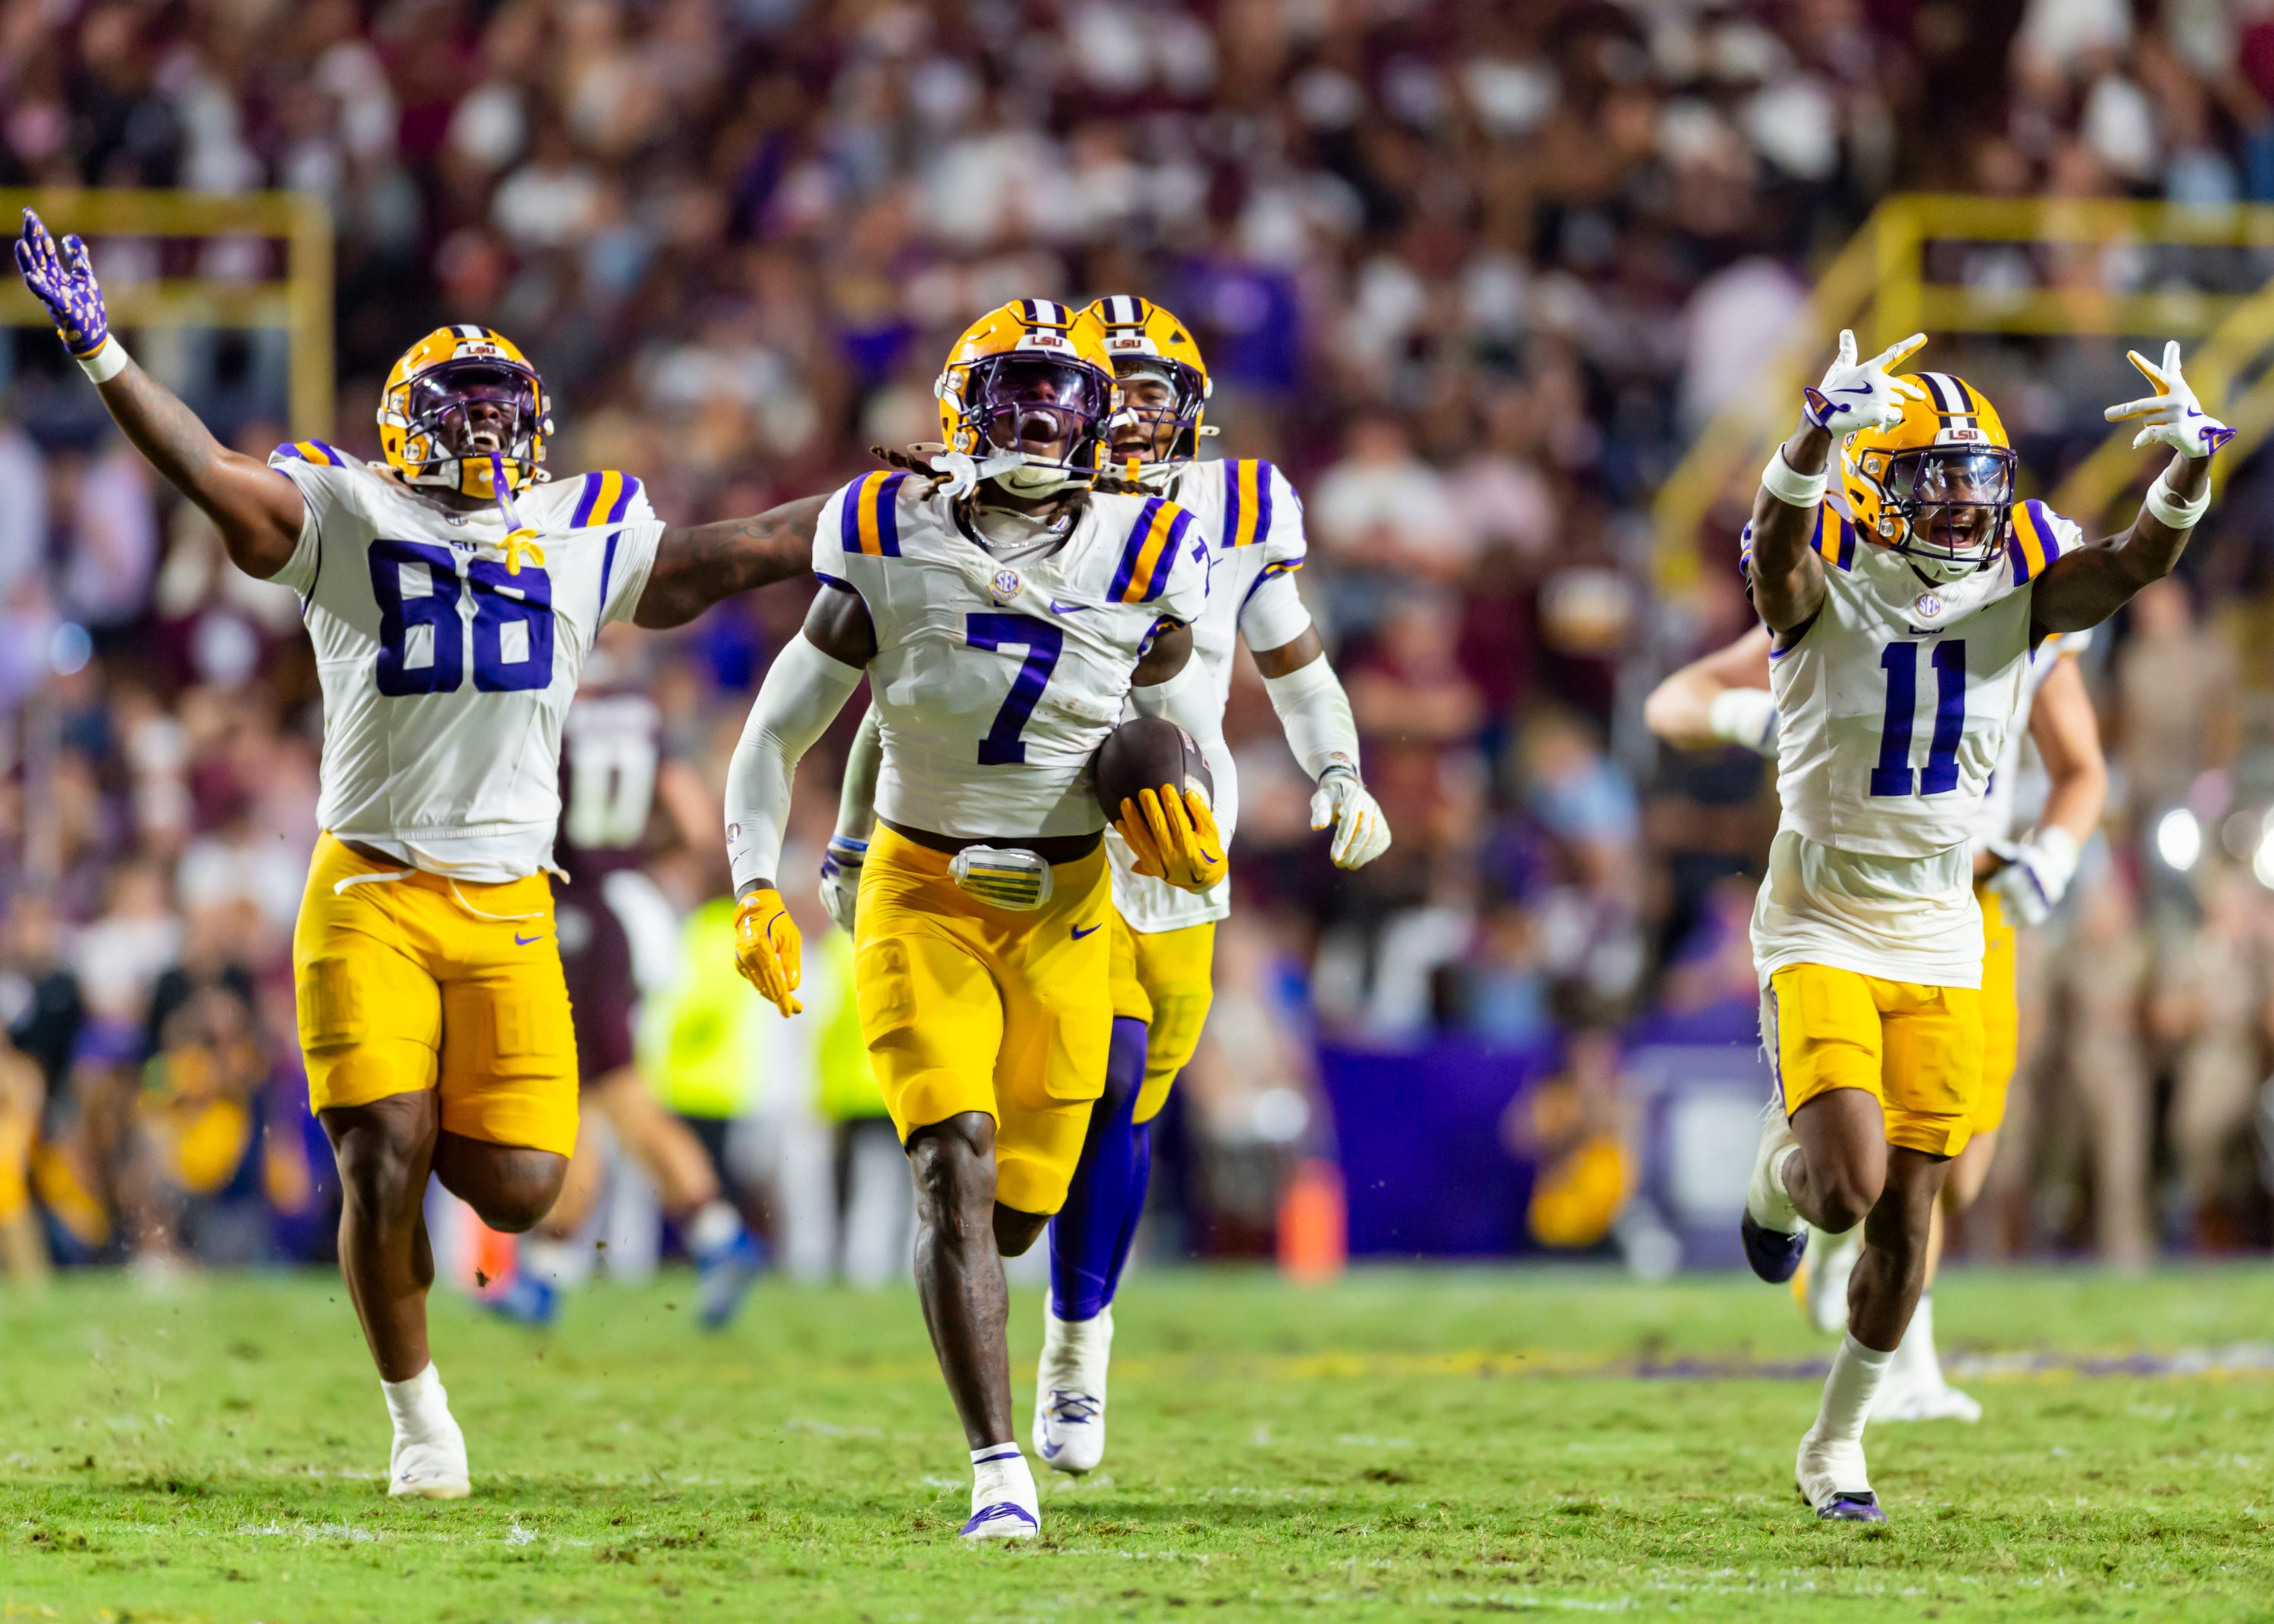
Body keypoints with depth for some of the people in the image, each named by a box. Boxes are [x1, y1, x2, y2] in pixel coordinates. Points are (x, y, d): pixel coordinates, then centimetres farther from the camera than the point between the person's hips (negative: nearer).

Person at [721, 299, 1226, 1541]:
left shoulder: (1144, 565, -4)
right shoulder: (890, 548, -8)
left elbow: (1197, 744, 11)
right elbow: (775, 735, 1)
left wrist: (1199, 836, -11)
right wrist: (756, 891, -11)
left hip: (1063, 911, 2)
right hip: (922, 896, -2)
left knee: (1016, 1206, 6)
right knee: (955, 1171, -19)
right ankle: (998, 1467, -16)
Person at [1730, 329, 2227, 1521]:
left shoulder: (2010, 592, -2)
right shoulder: (1826, 591, -13)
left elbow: (2137, 563, -16)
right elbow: (1780, 537, -36)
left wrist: (2188, 462, -37)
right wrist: (1821, 431, -56)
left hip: (1939, 939, 4)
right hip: (1821, 929, -4)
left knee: (1904, 1220, 5)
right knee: (1849, 1187, -19)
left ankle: (1837, 1440, 25)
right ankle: (1783, 1168, 19)